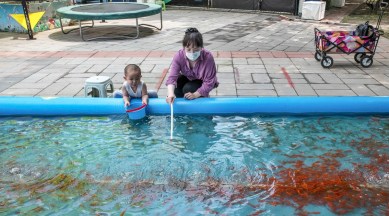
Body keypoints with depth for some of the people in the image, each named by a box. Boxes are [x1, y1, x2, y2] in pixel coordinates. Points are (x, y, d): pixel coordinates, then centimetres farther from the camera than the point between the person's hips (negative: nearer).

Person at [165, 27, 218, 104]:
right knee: (176, 86, -23)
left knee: (188, 89, -28)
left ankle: (203, 97, 2)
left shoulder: (208, 57, -36)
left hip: (202, 82, -3)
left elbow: (209, 82, -30)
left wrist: (195, 95, -38)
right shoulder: (179, 56, -28)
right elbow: (172, 76, -37)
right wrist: (170, 93, -56)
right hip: (188, 78, 3)